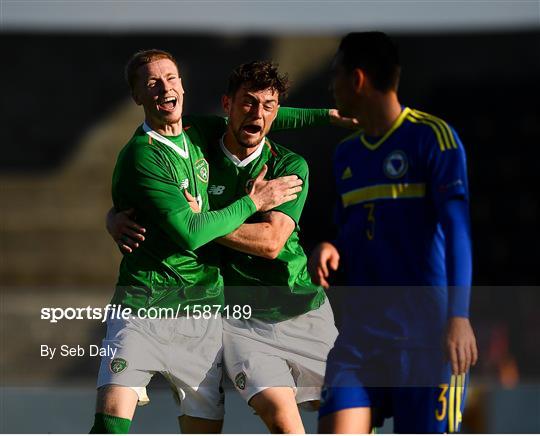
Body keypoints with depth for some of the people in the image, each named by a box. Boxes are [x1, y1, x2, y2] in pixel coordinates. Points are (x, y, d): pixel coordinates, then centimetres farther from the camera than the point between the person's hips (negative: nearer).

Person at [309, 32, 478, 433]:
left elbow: (456, 229, -12)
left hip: (426, 333, -6)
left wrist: (458, 316, -22)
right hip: (361, 329, 6)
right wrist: (330, 249, 0)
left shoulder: (432, 136, -5)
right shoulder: (346, 154, 16)